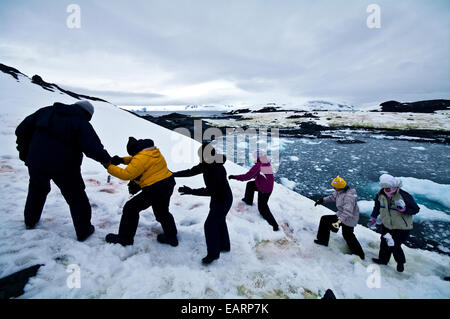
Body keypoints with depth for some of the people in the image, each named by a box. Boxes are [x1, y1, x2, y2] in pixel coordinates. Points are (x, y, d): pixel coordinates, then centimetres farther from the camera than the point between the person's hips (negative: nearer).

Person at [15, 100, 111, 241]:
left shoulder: (46, 111, 6)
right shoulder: (82, 123, -12)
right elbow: (93, 148, -23)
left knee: (37, 189, 32)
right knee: (77, 198, 9)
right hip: (64, 168, -5)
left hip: (36, 163, 6)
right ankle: (83, 231, 16)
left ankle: (30, 221, 49)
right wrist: (106, 159, -7)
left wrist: (24, 151, 19)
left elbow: (22, 130, 10)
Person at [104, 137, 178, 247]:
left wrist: (110, 167, -8)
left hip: (154, 189, -9)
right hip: (168, 184, 9)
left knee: (131, 208, 8)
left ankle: (124, 238, 20)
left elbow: (126, 174, -18)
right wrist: (122, 160, 10)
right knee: (162, 212, 27)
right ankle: (171, 237, 36)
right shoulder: (154, 151, 10)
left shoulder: (141, 158, -18)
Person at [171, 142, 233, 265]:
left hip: (223, 200, -9)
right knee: (219, 222, 23)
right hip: (217, 198, 9)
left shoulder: (217, 169, -34)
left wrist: (191, 191, -33)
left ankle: (213, 253, 15)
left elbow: (209, 191, -33)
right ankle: (224, 246, 43)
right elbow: (191, 171, 2)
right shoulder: (206, 165, -7)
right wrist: (174, 174, 0)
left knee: (210, 225, -2)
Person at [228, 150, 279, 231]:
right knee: (250, 184, 26)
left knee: (262, 208, 7)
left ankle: (274, 225, 11)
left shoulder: (258, 166, -27)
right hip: (269, 187, 8)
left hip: (263, 190, -8)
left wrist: (234, 177, -24)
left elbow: (247, 176, -29)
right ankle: (248, 200, 48)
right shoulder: (268, 163, -4)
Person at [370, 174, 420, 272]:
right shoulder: (381, 195, -9)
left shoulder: (404, 196, -24)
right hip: (386, 225, 5)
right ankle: (383, 259, 38)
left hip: (401, 228, -5)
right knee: (384, 243, 15)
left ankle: (400, 262, 32)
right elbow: (377, 205, 12)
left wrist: (404, 209, -32)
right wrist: (374, 215, 18)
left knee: (395, 246, 3)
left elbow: (416, 209, -14)